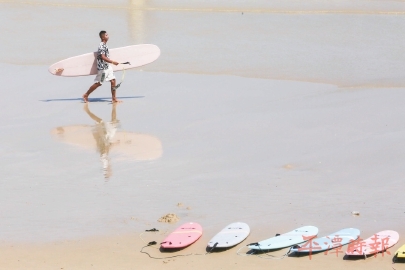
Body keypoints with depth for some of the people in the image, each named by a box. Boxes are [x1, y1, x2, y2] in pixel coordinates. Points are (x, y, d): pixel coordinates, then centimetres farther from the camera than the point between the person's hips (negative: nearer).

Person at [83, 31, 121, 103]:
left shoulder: (105, 45, 10)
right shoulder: (101, 46, -19)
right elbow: (103, 57, -27)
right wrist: (113, 62, -29)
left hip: (107, 67, 9)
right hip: (102, 68, -9)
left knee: (113, 81, 2)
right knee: (98, 83, 1)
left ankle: (114, 98, 5)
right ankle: (86, 95, 14)